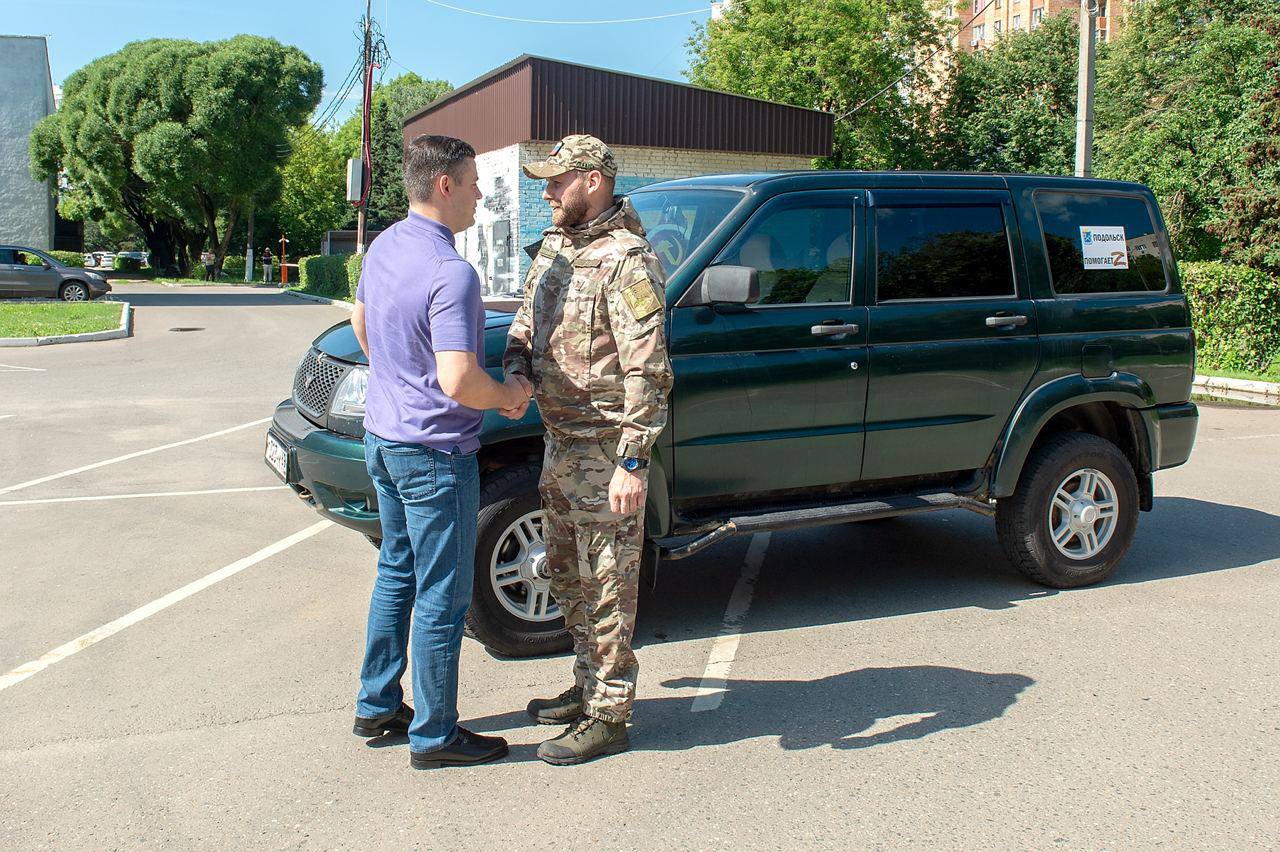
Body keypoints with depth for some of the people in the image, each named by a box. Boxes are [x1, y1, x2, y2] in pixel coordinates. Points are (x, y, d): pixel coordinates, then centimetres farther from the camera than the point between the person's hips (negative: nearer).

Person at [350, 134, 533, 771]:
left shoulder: (383, 247, 5)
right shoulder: (450, 272, -24)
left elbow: (360, 322, 22)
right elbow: (458, 382, -32)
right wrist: (510, 396, -13)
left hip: (382, 437, 9)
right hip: (433, 453, -9)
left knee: (396, 572, 22)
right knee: (442, 596, 3)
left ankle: (377, 705, 33)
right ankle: (434, 736, 15)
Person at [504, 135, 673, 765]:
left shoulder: (627, 261, -18)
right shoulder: (556, 246, 10)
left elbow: (648, 371, -22)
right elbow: (525, 322, 20)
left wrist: (633, 462, -25)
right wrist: (517, 369, -3)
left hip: (604, 452, -9)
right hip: (560, 443, 9)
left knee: (606, 587, 0)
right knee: (568, 577, 20)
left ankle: (608, 718, 12)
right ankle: (588, 686, 36)